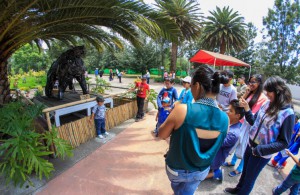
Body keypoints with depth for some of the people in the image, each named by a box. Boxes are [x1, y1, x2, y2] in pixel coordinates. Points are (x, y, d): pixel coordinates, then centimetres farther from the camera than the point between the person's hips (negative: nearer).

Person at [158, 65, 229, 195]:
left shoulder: (182, 110, -32)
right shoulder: (224, 118, -17)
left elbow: (162, 135, -15)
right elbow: (214, 146, 1)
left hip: (177, 169, -2)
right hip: (201, 171, 3)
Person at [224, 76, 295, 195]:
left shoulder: (288, 114, -21)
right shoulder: (267, 104, -6)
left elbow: (283, 142, -17)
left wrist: (260, 150, -20)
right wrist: (247, 108, -11)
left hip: (262, 154, -5)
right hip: (250, 145, 5)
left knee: (249, 179, 18)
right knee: (244, 172, 27)